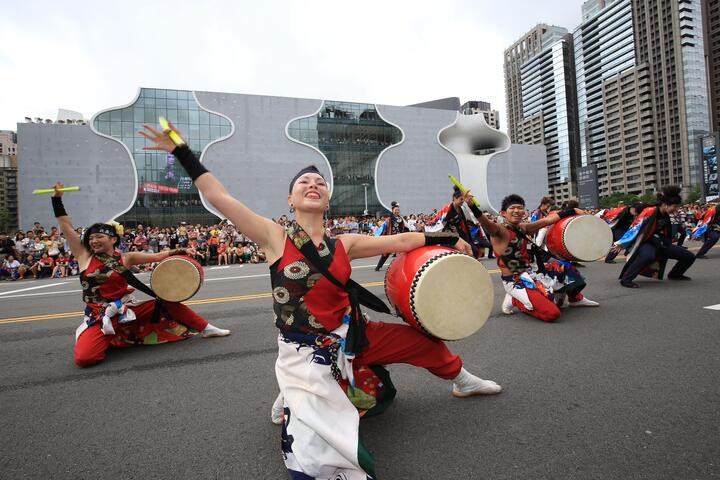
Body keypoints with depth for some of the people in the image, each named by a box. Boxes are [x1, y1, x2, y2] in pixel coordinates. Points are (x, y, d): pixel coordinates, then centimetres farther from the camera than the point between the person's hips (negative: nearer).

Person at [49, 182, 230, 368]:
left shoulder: (126, 258, 1)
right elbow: (66, 226, 1)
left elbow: (157, 256, 2)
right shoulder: (84, 255, 1)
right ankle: (108, 340, 12)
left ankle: (206, 329, 4)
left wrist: (178, 252, -11)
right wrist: (57, 197, 0)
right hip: (99, 318, -1)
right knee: (84, 358, -24)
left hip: (127, 310, 1)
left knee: (168, 303, -11)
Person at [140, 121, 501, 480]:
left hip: (351, 339, 4)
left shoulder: (344, 244, 0)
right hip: (306, 353, -4)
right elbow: (218, 197, -12)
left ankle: (462, 381, 45)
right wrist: (181, 152, -9)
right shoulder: (275, 237, -9)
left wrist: (449, 240, 6)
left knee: (423, 339, 14)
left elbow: (401, 241, 3)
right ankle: (294, 402, 14)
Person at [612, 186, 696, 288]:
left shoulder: (666, 215, 3)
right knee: (648, 255, -43)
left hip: (659, 243, 8)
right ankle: (625, 279, -32)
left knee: (689, 257, 4)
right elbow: (635, 228, -18)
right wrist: (622, 244, -15)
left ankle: (674, 274, 32)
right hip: (644, 242, -8)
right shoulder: (649, 212, -20)